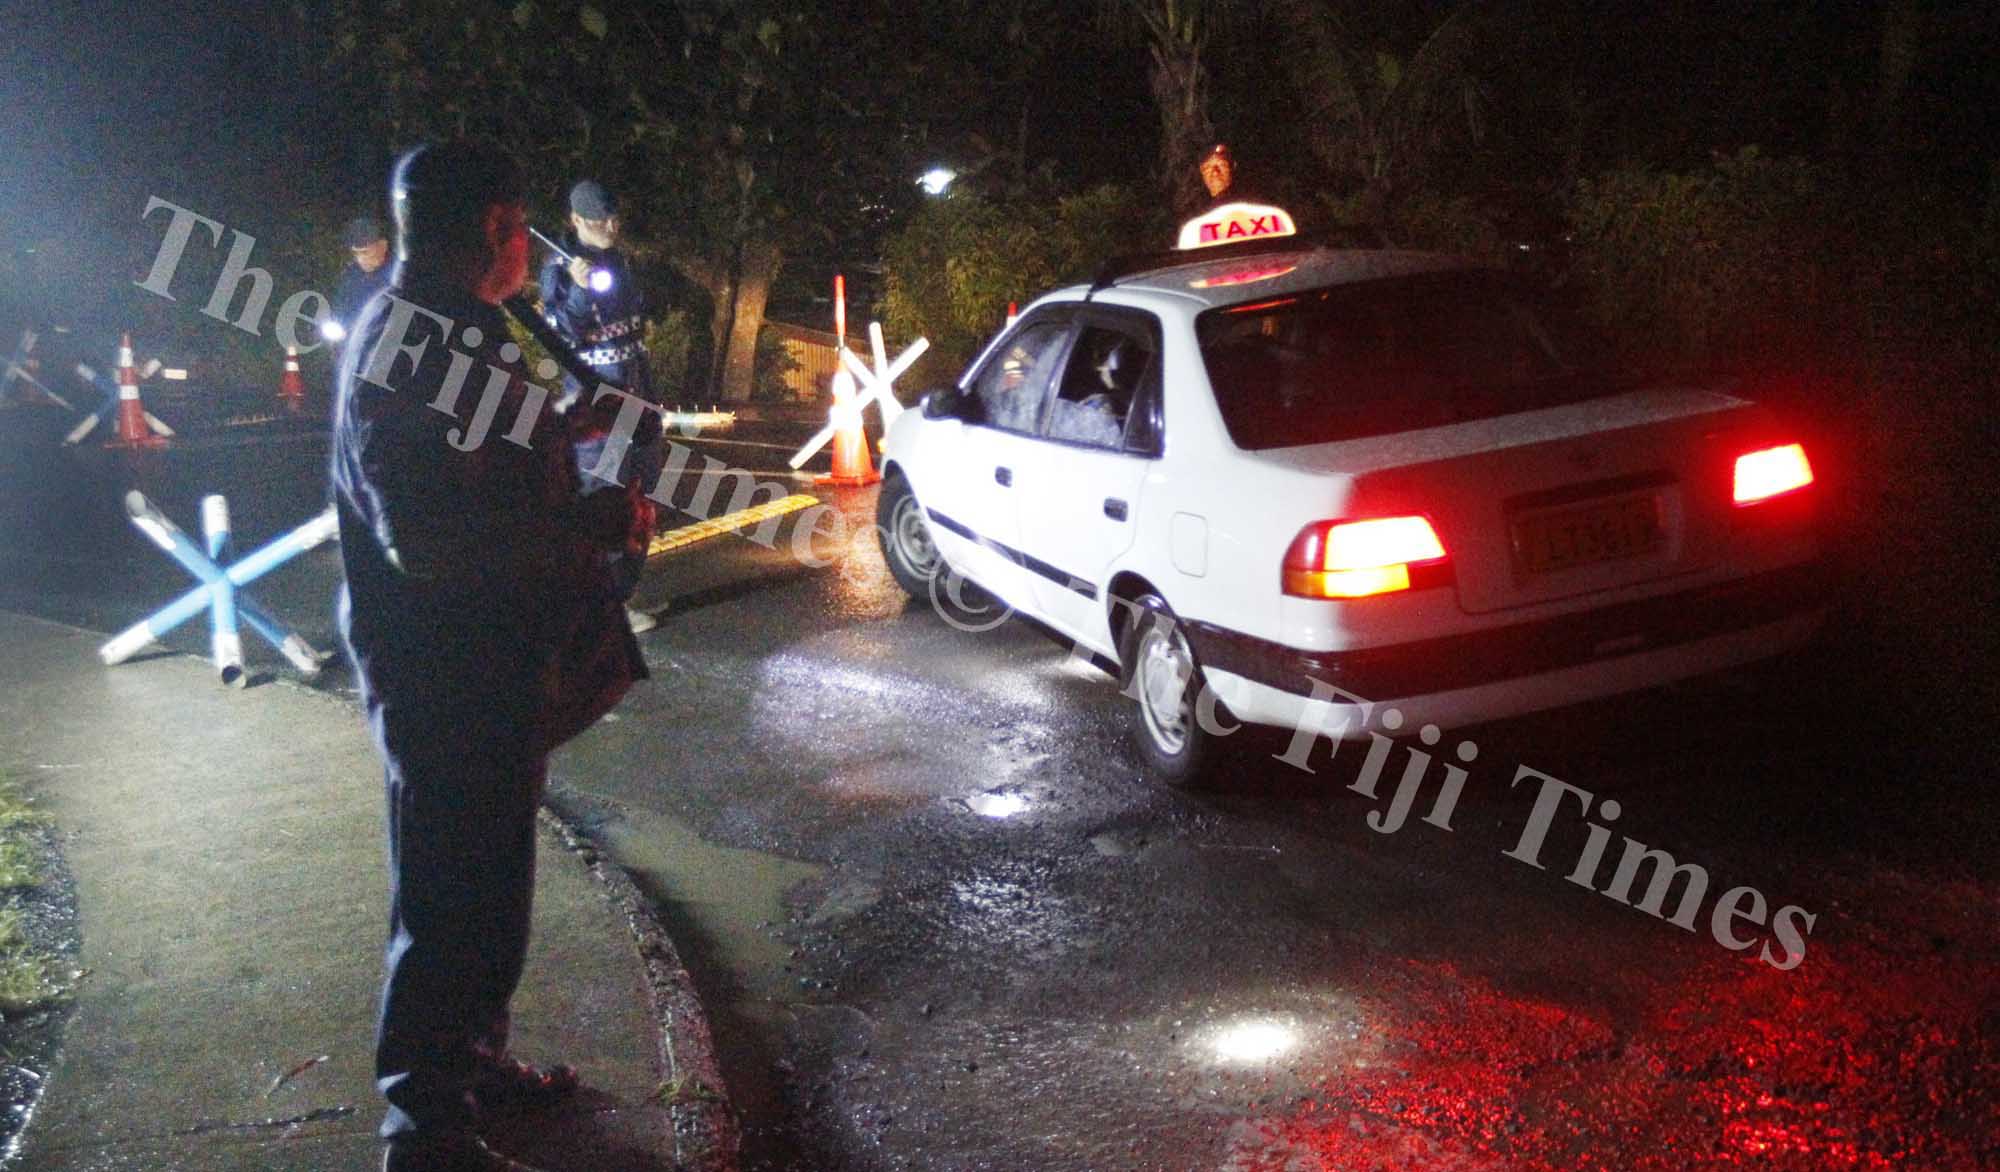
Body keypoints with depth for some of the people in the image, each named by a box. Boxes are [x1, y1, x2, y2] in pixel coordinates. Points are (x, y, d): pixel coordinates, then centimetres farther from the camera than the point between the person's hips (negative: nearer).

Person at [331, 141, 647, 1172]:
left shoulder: (452, 331, 12)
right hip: (446, 683, -11)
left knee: (490, 884, 22)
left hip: (491, 671, 11)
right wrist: (598, 520, -26)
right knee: (448, 903, 0)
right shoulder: (409, 346, -22)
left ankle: (474, 1060, 38)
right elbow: (435, 540, -31)